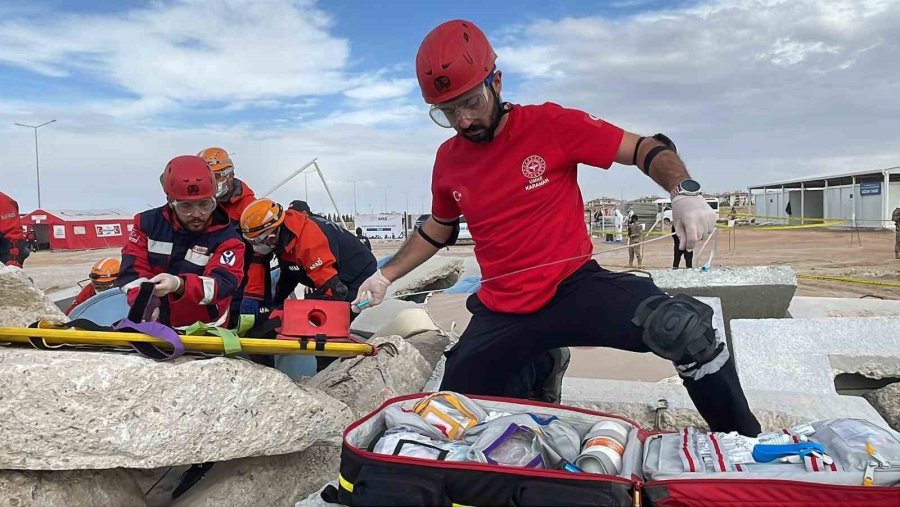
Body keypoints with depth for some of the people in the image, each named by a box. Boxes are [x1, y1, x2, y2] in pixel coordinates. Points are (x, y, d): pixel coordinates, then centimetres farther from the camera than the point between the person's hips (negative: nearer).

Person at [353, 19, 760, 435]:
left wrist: (685, 193, -25)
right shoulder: (448, 160, 4)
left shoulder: (551, 125, -10)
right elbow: (438, 228, 22)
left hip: (573, 286, -3)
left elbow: (643, 149, -6)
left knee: (685, 329, -27)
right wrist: (386, 276, 17)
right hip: (500, 314, 4)